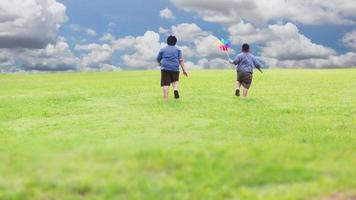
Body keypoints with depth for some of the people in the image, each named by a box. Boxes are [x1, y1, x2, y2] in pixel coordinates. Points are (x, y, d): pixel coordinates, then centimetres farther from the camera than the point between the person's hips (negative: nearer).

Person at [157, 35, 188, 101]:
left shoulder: (163, 49, 14)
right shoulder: (177, 49, 13)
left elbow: (158, 59, 21)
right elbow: (181, 60, 4)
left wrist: (161, 63, 42)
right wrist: (184, 70, 2)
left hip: (165, 68, -1)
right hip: (175, 68, 1)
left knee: (165, 84, -4)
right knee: (175, 80, 23)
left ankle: (165, 100, -13)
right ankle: (175, 90, -8)